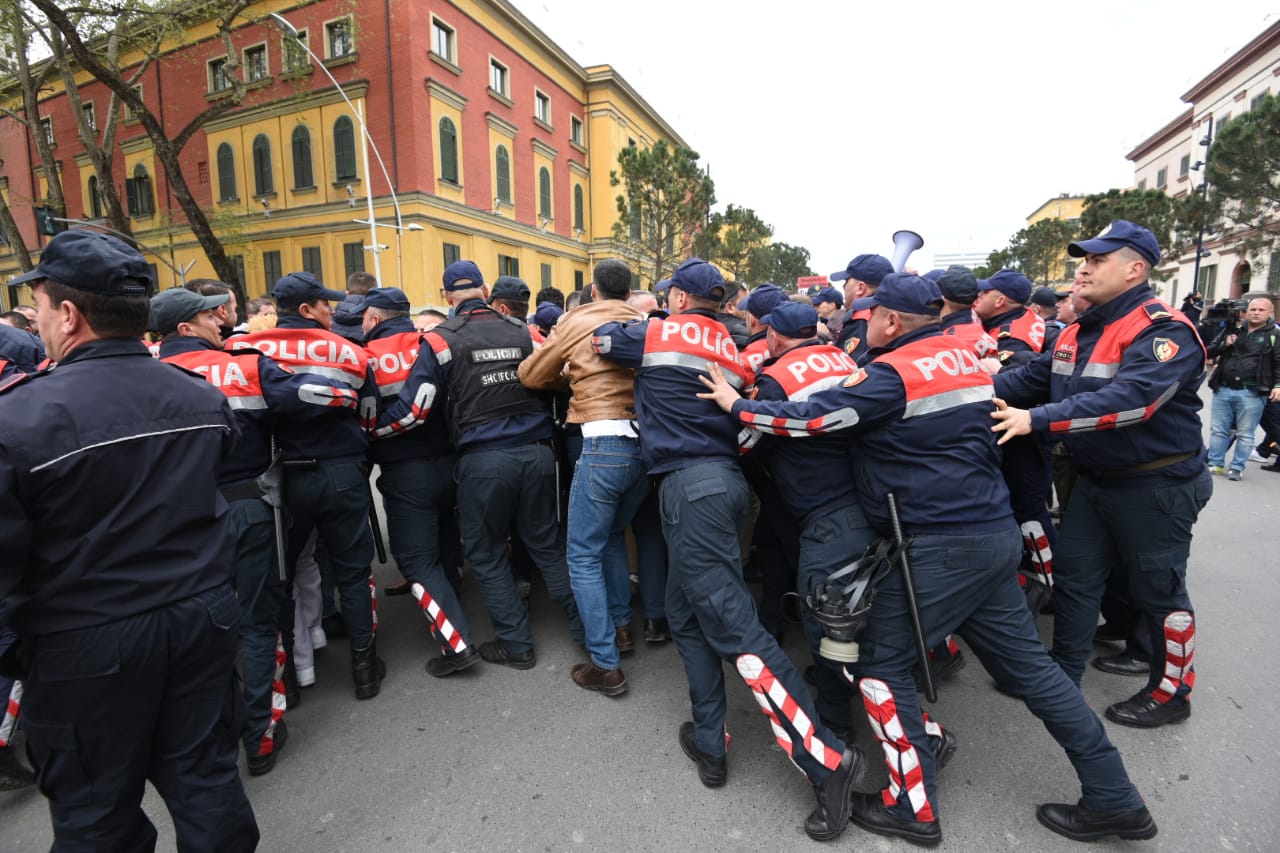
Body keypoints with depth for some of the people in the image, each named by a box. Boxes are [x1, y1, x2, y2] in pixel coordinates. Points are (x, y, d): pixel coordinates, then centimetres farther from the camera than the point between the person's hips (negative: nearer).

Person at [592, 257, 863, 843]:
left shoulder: (659, 335, 1)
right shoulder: (730, 348, 18)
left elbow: (602, 339, 18)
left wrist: (639, 317, 36)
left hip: (690, 484, -8)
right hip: (725, 479, 8)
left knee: (734, 628, -8)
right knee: (685, 614, 17)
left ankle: (825, 759, -5)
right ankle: (709, 741, 24)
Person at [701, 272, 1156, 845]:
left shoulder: (894, 372, -14)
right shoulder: (963, 356, 12)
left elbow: (812, 418, -18)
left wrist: (737, 405, -4)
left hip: (940, 545, -9)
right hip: (995, 533, 9)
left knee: (882, 663, 5)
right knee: (1027, 663, 19)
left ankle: (915, 808, 17)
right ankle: (1114, 800, 30)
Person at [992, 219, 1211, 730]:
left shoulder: (1164, 331, -20)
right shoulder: (1078, 332, 6)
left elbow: (1129, 399, -34)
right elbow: (1032, 377, 1)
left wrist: (1036, 420, -39)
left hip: (1156, 486, -7)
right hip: (1095, 479, 8)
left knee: (1157, 592, 9)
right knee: (1074, 578, 14)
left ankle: (1170, 693, 32)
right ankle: (1063, 676, 30)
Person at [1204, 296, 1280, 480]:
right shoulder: (1232, 330, 12)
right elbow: (1209, 352, 11)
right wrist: (1224, 345, -8)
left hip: (1252, 393, -3)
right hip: (1223, 389, 3)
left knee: (1245, 434, 2)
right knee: (1218, 430, 8)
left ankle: (1237, 468, 10)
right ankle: (1215, 463, 16)